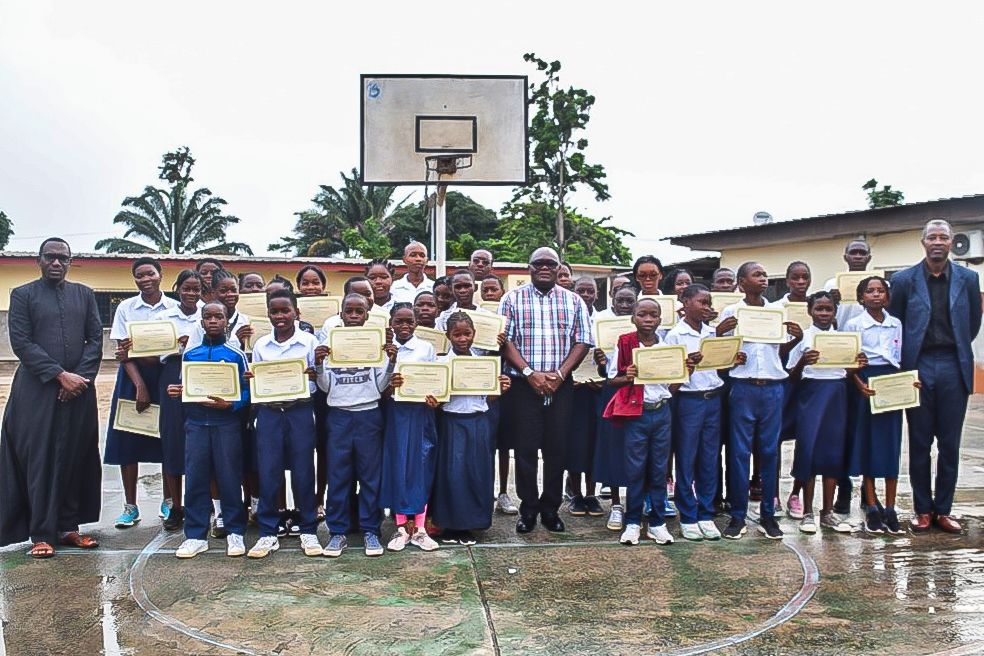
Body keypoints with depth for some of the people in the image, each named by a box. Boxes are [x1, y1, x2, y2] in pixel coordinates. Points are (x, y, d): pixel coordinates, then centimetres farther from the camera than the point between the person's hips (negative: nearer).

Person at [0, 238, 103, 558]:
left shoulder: (84, 294, 12)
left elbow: (95, 339, 7)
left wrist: (80, 377, -7)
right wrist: (60, 375, -13)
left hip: (79, 388, 3)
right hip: (37, 390, -3)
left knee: (75, 459, 4)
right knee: (39, 460, 0)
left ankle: (67, 526, 14)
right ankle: (41, 533, 6)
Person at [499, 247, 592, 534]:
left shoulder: (573, 301, 9)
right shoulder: (513, 299, 4)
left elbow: (582, 341, 5)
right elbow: (505, 341, -3)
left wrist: (559, 374, -8)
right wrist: (530, 373, -13)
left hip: (561, 386, 2)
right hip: (524, 385, -1)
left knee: (557, 448, 5)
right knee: (526, 448, 1)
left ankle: (550, 508, 18)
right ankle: (528, 510, 13)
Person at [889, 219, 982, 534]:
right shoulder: (904, 280, 0)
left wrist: (956, 349, 13)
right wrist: (907, 361, 5)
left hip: (954, 368, 1)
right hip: (918, 367, -1)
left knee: (950, 444, 6)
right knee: (919, 443, 5)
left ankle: (943, 510, 16)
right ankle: (922, 509, 15)